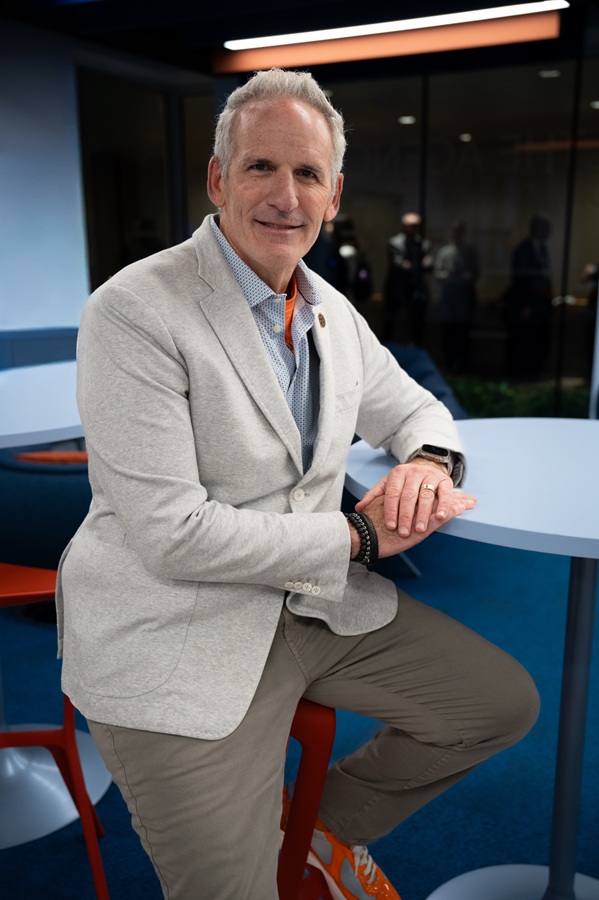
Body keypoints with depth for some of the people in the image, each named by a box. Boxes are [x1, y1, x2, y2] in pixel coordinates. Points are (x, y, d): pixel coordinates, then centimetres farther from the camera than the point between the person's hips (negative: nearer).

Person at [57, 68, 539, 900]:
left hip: (320, 605, 7)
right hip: (178, 637, -6)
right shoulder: (134, 314, -17)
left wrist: (427, 464, -5)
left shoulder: (333, 313, 6)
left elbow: (413, 409, 21)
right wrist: (358, 538, -16)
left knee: (505, 705, 10)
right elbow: (173, 535, -21)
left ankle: (329, 822, 29)